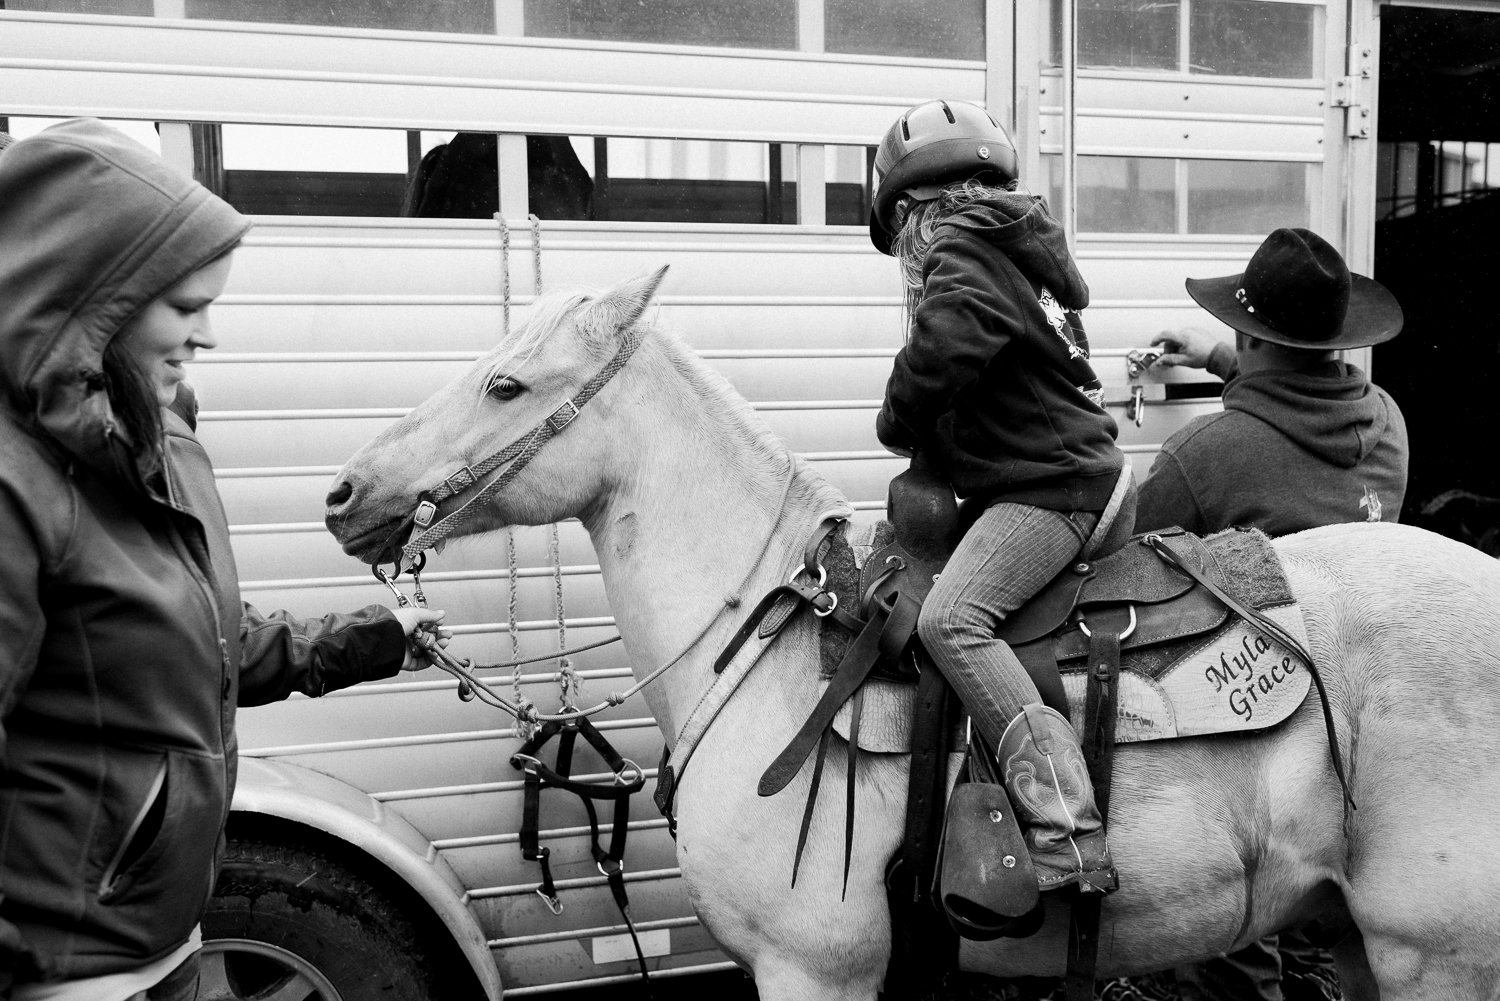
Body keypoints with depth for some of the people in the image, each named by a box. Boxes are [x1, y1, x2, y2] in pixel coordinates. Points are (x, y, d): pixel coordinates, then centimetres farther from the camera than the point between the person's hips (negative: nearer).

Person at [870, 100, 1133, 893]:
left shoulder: (959, 251, -9)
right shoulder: (1012, 245, 21)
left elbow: (937, 355, -27)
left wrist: (897, 424, -8)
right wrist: (929, 430, 17)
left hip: (1048, 491, -11)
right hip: (1087, 473, 11)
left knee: (950, 620, -24)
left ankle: (1067, 829, -30)